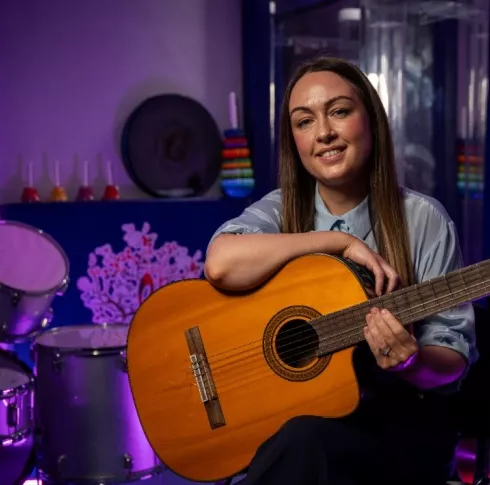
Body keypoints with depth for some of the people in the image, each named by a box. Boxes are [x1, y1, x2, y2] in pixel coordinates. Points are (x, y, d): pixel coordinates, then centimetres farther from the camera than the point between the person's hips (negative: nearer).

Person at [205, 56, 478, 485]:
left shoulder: (423, 219, -4)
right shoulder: (279, 212, 1)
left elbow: (453, 360, -3)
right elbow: (222, 265, -22)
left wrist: (409, 362, -26)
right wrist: (339, 242, -20)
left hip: (399, 416, -2)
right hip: (293, 412, 2)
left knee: (303, 444, -32)